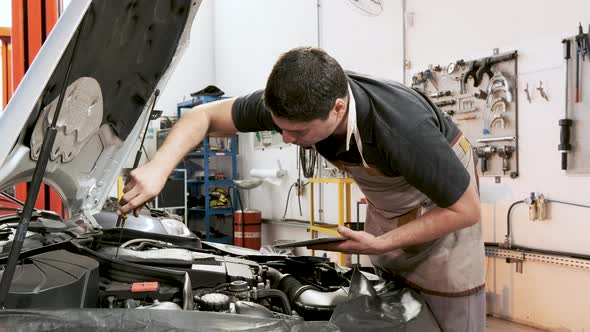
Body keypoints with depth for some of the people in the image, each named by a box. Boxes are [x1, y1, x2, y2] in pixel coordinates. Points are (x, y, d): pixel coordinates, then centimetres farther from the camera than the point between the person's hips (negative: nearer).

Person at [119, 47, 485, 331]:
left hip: (442, 206, -5)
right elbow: (204, 116, -17)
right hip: (385, 205, 5)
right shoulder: (291, 103, -28)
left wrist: (379, 244, -30)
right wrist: (158, 167, -35)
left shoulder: (405, 132, -43)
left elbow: (466, 210, -29)